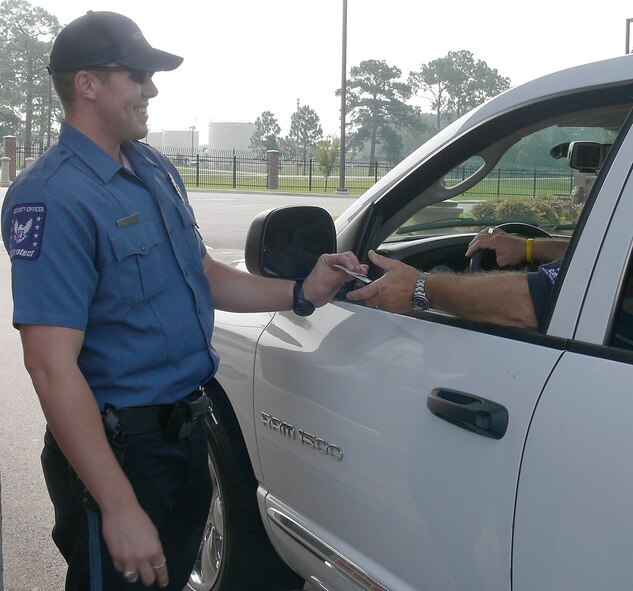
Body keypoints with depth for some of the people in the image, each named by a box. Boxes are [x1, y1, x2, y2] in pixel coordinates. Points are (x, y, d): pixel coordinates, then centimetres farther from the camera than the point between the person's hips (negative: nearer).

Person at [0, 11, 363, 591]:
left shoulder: (157, 170, 7)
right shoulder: (52, 198, -21)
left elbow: (205, 274, 18)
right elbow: (52, 367, -27)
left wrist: (300, 294, 2)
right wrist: (120, 509, -29)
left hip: (186, 428, 8)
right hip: (117, 448, -8)